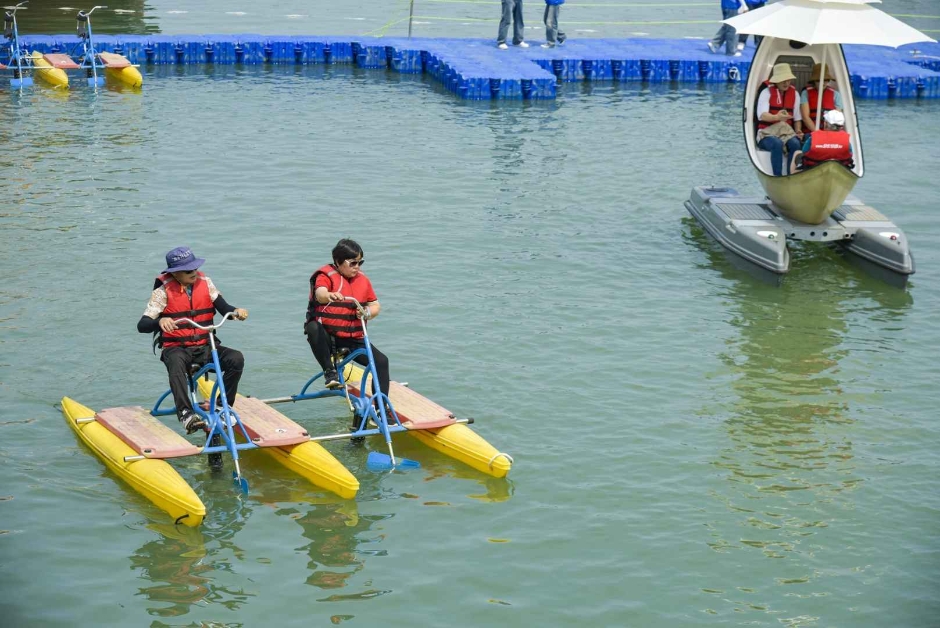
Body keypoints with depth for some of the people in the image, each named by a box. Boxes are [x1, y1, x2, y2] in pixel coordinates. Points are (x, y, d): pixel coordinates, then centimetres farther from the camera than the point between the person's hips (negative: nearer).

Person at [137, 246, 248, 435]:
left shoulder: (205, 283, 4)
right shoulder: (163, 291, -7)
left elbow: (224, 308, -5)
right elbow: (142, 325, -15)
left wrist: (236, 312, -29)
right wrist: (160, 321, -38)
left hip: (204, 347, 4)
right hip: (176, 348, -4)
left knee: (236, 358, -23)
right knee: (176, 362, -40)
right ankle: (185, 414, -45)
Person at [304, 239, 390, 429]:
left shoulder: (362, 280, 8)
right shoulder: (326, 275, -8)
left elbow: (375, 305, 12)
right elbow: (320, 293, -31)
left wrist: (367, 313, -13)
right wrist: (331, 296, -57)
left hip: (354, 340, 5)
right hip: (327, 337, -4)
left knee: (381, 361, -15)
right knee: (313, 328, -38)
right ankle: (330, 372, -27)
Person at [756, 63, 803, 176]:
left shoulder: (794, 93, 11)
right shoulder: (767, 92, -3)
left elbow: (797, 118, 14)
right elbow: (761, 115, -18)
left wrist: (798, 132, -6)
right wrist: (776, 117, -38)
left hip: (787, 132, 3)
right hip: (767, 133, -3)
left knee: (795, 144, -32)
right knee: (777, 144, -38)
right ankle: (778, 177, -37)